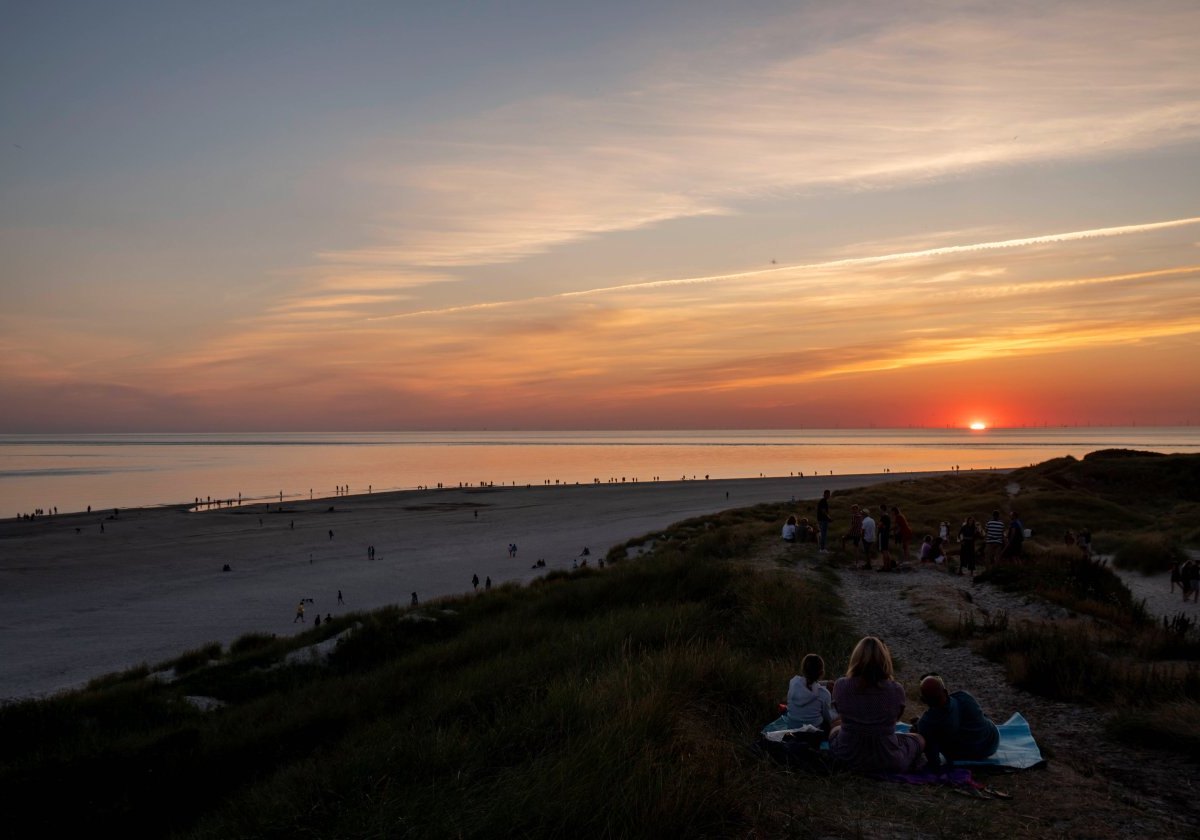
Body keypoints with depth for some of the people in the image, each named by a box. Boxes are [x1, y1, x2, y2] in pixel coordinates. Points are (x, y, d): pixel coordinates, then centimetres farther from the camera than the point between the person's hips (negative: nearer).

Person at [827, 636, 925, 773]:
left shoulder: (840, 686, -16)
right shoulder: (896, 690, -19)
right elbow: (898, 716, 2)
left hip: (846, 758, 1)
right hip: (887, 762, -1)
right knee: (919, 739, 30)